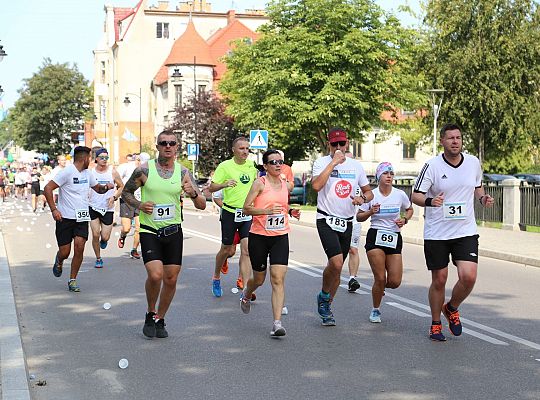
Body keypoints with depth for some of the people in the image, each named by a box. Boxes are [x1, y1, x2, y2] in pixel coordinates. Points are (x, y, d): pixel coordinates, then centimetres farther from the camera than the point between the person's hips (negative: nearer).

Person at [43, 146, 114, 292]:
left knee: (79, 247, -12)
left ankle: (72, 280, 2)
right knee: (65, 252, -2)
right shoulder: (67, 172, -11)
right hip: (65, 218, -5)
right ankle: (59, 261, 36)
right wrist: (54, 209, -19)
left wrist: (105, 187, 2)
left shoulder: (87, 173, 12)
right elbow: (48, 188, -14)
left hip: (82, 218, 5)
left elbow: (97, 188, 26)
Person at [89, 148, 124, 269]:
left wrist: (114, 197, -8)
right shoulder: (90, 172, 0)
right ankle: (98, 259, 14)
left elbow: (121, 187, 7)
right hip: (94, 207, 1)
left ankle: (103, 240, 36)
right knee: (95, 235, -5)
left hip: (108, 209, -1)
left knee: (105, 237, -2)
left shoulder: (112, 172, -3)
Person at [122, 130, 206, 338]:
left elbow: (202, 205, 0)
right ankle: (150, 315, 8)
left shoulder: (183, 172, 1)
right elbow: (126, 192, 8)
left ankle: (160, 320, 25)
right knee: (155, 275, -18)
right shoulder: (144, 169, -5)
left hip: (173, 232, 3)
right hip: (149, 232, -3)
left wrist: (193, 193, -22)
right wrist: (139, 205, -11)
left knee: (171, 279, 4)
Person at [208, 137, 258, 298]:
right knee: (226, 250, 10)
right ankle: (216, 278, 37)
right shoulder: (225, 166, -6)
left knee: (246, 250, -7)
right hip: (230, 212, -3)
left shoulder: (251, 165, 7)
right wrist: (224, 184, -26)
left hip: (247, 213, 3)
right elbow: (212, 188, -9)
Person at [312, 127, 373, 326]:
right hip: (326, 220, -5)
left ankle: (326, 308, 27)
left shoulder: (356, 165, 8)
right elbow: (316, 185, -24)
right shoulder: (322, 162, -5)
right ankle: (324, 296, 5)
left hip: (347, 223, 5)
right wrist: (333, 162, -21)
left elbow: (369, 192, 17)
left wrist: (363, 198, -6)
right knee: (336, 262, -22)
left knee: (337, 268, 10)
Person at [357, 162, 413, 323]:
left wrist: (404, 219, -1)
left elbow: (409, 209, 19)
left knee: (395, 282, -5)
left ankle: (379, 286, 32)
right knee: (380, 278, -10)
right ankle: (375, 310, 14)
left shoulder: (400, 194, 1)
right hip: (375, 237, -2)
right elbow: (359, 217, 5)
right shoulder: (371, 195, -3)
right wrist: (370, 212, -15)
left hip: (394, 238, 2)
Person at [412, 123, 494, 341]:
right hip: (436, 233, -2)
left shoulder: (473, 162, 3)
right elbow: (416, 195, -7)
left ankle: (451, 309, 19)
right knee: (439, 281, 4)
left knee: (468, 277, -12)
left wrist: (483, 198, -1)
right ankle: (436, 324, 26)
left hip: (466, 231, 2)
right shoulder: (432, 165, -8)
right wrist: (430, 201, -28)